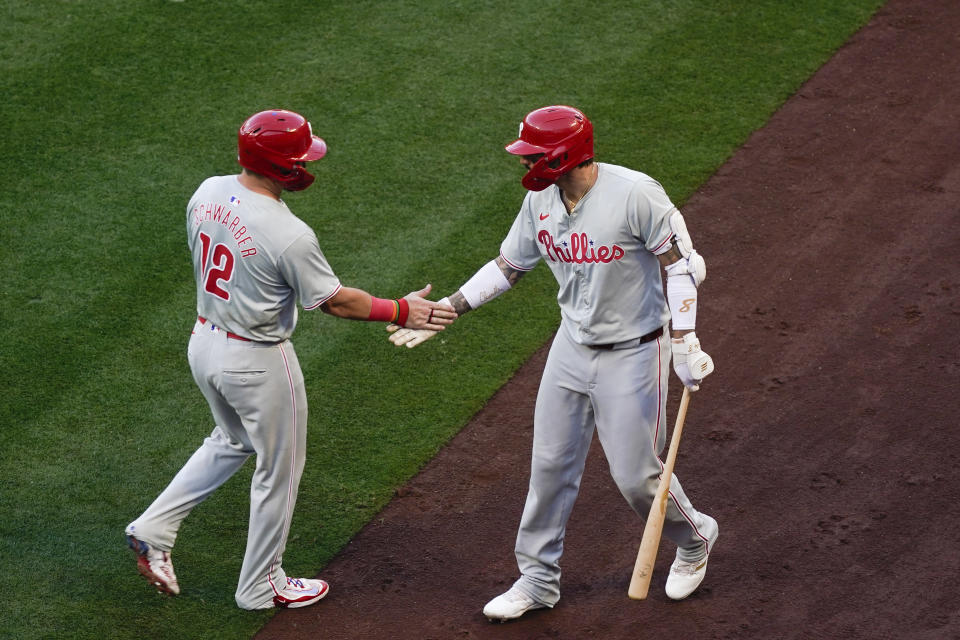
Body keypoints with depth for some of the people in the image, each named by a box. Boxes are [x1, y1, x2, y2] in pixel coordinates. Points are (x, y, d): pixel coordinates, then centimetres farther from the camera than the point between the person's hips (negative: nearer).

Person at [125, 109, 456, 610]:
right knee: (278, 468, 14)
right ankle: (261, 585, 29)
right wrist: (402, 311, -4)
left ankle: (154, 529, 24)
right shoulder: (289, 235, -28)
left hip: (204, 343, 7)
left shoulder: (207, 192, -8)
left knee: (233, 442, 31)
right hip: (258, 362, -7)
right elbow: (334, 301, -17)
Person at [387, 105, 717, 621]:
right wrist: (446, 309, 1)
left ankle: (694, 539, 31)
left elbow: (681, 263, -17)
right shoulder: (540, 200, -3)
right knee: (550, 464, 9)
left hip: (633, 353, -6)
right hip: (573, 345, 6)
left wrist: (685, 345, -19)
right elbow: (508, 265, 9)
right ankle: (538, 579, 23)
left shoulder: (635, 195, -23)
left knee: (636, 475, 1)